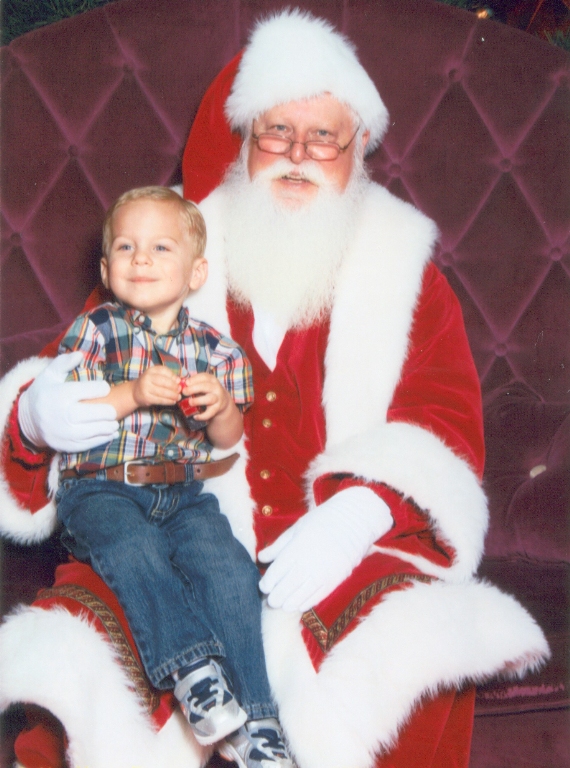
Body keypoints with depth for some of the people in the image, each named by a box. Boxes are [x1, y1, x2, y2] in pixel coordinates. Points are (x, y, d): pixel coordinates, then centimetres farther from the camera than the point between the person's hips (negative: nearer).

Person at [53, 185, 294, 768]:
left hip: (184, 492, 2)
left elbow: (228, 441, 16)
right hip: (99, 488, -1)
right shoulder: (94, 330, 7)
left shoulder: (216, 349, 13)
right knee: (134, 550, -34)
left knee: (226, 565, -24)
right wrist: (133, 393, -16)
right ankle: (192, 668, -34)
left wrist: (222, 408, -8)